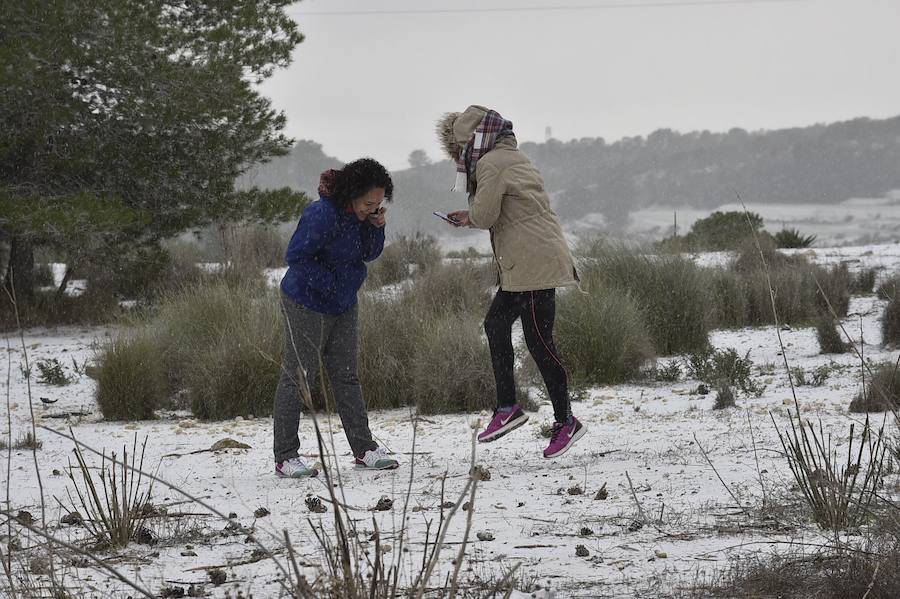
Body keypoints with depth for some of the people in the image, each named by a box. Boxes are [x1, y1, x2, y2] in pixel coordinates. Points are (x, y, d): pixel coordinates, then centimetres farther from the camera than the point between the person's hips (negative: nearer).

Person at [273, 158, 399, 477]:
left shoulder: (359, 213, 0)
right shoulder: (323, 215, -25)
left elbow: (369, 254, 11)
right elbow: (295, 256, -23)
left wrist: (376, 227, -8)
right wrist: (331, 283, -21)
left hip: (342, 307, 8)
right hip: (307, 304, -8)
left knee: (346, 376, 10)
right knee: (298, 378, -3)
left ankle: (364, 449, 13)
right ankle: (285, 457, 1)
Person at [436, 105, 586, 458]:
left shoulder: (491, 163, -11)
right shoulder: (513, 158, 20)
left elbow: (484, 215, -17)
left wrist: (471, 216, 4)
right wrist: (470, 217, 15)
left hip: (534, 264, -11)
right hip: (523, 266, 11)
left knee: (538, 341, -6)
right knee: (496, 324, 14)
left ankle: (565, 422, -1)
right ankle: (507, 408, 15)